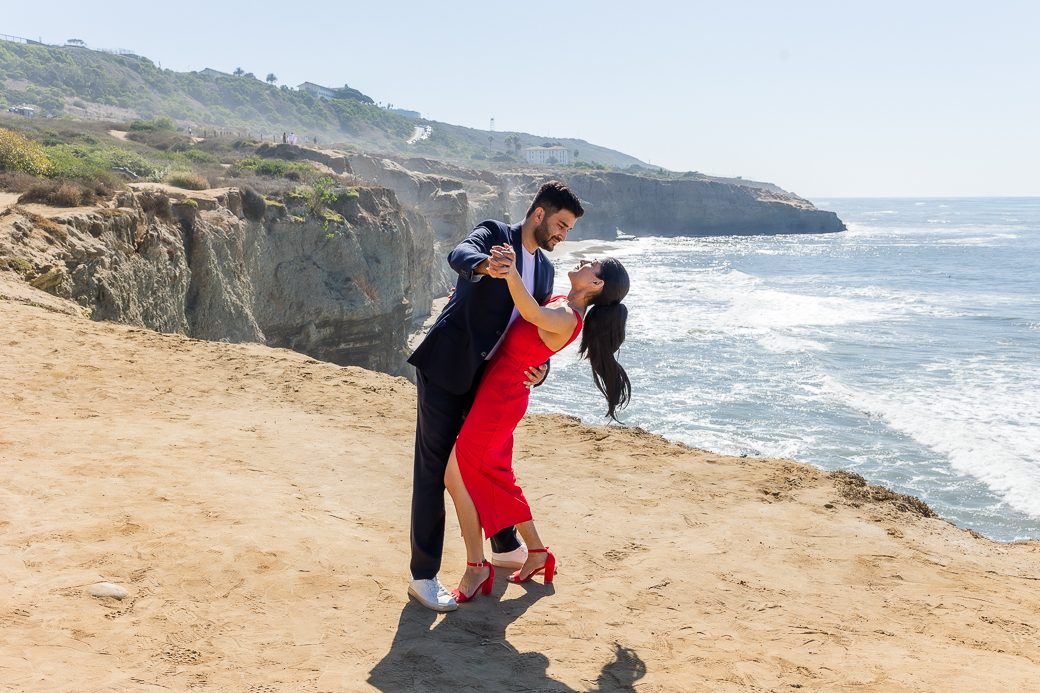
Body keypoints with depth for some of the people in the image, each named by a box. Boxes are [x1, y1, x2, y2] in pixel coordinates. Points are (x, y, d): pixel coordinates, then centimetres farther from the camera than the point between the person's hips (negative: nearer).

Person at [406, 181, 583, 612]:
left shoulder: (544, 269, 13)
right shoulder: (493, 234, -8)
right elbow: (459, 255, -30)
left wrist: (540, 368, -4)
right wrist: (485, 266, -53)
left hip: (485, 376, 8)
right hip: (445, 367, -7)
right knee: (433, 469, -5)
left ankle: (505, 547, 40)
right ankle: (423, 576, 0)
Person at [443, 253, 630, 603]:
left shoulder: (566, 319, -22)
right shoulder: (559, 302, 8)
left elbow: (532, 313, -44)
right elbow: (529, 309, 26)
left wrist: (511, 273, -61)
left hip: (500, 397, -10)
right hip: (497, 392, 10)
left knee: (456, 475, -5)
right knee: (493, 479, 17)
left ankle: (476, 567, 6)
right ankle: (537, 553, 29)